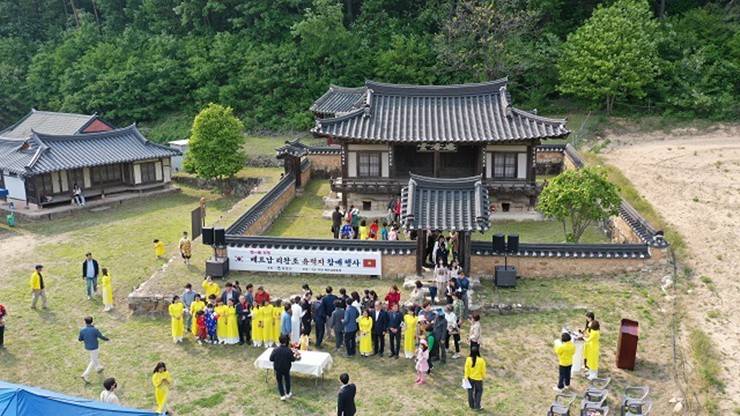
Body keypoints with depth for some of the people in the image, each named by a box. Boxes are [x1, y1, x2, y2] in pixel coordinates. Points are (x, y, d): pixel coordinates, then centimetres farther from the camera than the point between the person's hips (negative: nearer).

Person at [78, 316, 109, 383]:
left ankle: (98, 368, 48)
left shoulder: (82, 330, -14)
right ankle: (85, 375, 2)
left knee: (94, 358, 29)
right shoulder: (95, 330, -25)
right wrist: (107, 339, 7)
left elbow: (80, 339, -1)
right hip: (94, 348, -5)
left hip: (87, 348, 5)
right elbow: (101, 337, -14)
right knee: (93, 362, 8)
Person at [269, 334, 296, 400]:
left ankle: (282, 395, 17)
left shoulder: (275, 350, -20)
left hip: (278, 369, 0)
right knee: (287, 380, 24)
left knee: (279, 382, 17)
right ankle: (288, 394, 37)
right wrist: (294, 356, 9)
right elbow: (292, 359, -12)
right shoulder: (289, 350, -22)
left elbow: (271, 359, -10)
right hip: (286, 369, 0)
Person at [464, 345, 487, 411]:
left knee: (470, 391, 18)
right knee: (479, 391, 18)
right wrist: (484, 377, 9)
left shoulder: (468, 359, -18)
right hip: (478, 378, -2)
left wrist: (466, 377, 4)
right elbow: (483, 370, -9)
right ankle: (477, 406, 17)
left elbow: (467, 369, -8)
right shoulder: (481, 360, -22)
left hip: (470, 378, 2)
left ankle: (471, 405, 29)